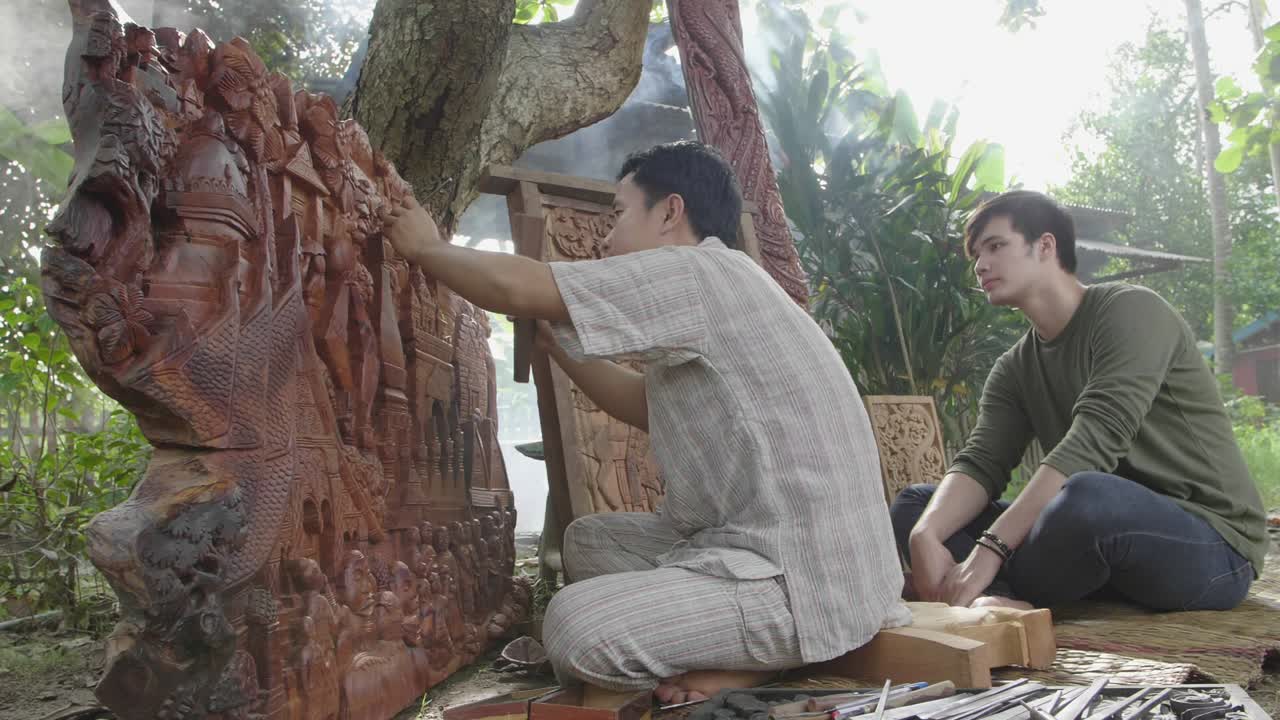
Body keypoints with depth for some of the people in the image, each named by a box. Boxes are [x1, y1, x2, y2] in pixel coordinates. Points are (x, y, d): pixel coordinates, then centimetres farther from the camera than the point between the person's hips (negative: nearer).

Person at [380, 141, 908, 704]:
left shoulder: (700, 273, -14)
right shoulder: (705, 298, 17)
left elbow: (518, 289, -15)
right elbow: (649, 407, 25)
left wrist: (426, 247, 4)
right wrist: (552, 340, 22)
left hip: (811, 580, -10)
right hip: (766, 545, 10)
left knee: (576, 627, -19)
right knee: (590, 539, 17)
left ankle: (763, 661, -3)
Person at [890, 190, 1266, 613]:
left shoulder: (1130, 310, -11)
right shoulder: (1014, 369, 10)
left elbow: (1092, 442, -24)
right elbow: (980, 463, -4)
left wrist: (990, 549, -31)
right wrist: (924, 535, -26)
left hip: (1212, 545, -7)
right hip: (1108, 546, 7)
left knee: (1089, 496, -40)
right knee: (914, 504, -1)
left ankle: (996, 599, -14)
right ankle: (1006, 605, -29)